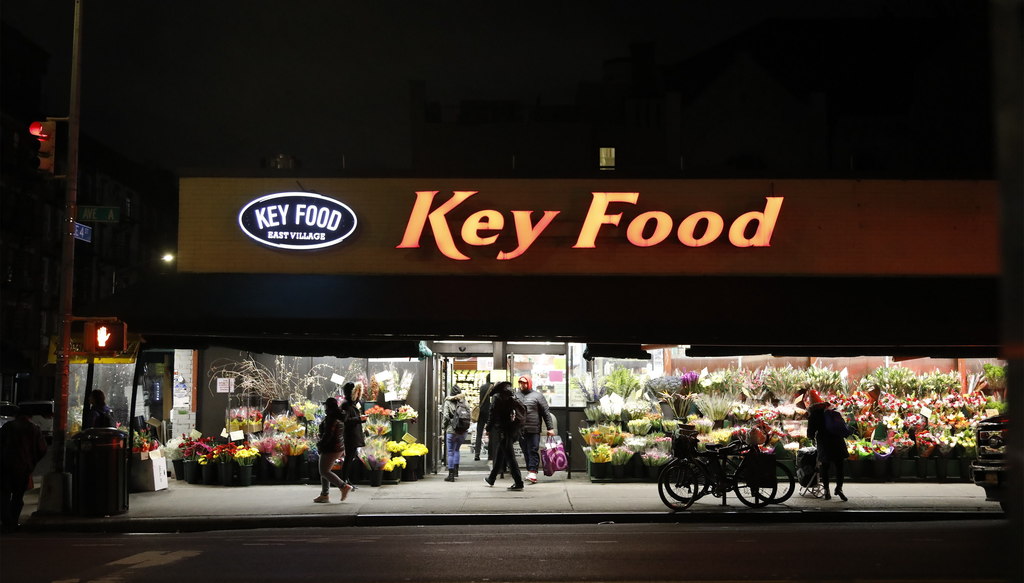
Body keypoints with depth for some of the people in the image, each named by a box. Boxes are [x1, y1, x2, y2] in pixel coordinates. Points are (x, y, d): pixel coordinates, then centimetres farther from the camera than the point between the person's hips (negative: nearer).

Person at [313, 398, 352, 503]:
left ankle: (344, 487, -10)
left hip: (330, 449, -10)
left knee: (324, 471, -4)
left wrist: (320, 444, -10)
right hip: (339, 447, 10)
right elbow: (343, 434, 19)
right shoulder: (340, 417, 13)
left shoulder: (331, 418, -18)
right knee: (325, 471, 15)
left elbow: (328, 434, -23)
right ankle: (325, 495, 16)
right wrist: (343, 449, 24)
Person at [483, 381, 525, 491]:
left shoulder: (498, 397, -7)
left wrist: (488, 428, -2)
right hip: (512, 429, 7)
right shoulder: (513, 397, 10)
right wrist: (518, 428, 13)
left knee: (509, 457, -6)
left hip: (502, 430, -7)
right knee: (499, 456, 20)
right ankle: (491, 479, 33)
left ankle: (518, 483, -9)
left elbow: (493, 414, -10)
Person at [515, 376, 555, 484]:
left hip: (534, 430, -4)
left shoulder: (537, 396, 3)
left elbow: (546, 413, 2)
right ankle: (529, 471, 16)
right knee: (526, 452, 8)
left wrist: (550, 428, -3)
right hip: (520, 430, 4)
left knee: (533, 451, -7)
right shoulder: (516, 396, 15)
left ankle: (532, 472, -9)